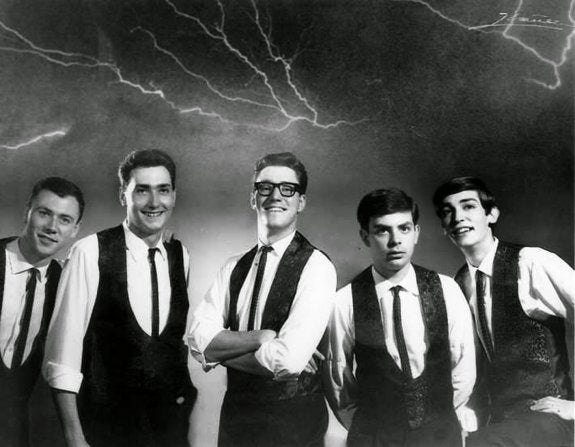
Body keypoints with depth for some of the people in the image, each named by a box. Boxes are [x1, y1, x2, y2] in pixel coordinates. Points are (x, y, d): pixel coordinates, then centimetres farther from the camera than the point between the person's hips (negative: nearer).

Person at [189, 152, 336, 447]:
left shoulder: (316, 267, -15)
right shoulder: (233, 268, 3)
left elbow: (288, 359, -23)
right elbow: (199, 340, -7)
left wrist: (223, 351, -10)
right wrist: (261, 337, -21)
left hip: (292, 416, -5)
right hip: (235, 411, 5)